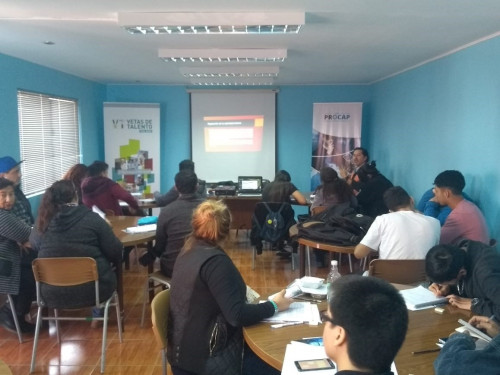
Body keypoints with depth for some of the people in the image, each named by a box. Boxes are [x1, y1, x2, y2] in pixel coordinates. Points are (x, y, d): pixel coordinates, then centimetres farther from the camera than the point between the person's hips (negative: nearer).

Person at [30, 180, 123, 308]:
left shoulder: (43, 223, -3)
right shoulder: (91, 218, -11)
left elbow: (33, 243, 19)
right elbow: (115, 252, -8)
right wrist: (116, 261, 14)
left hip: (53, 294, 4)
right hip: (94, 290, -3)